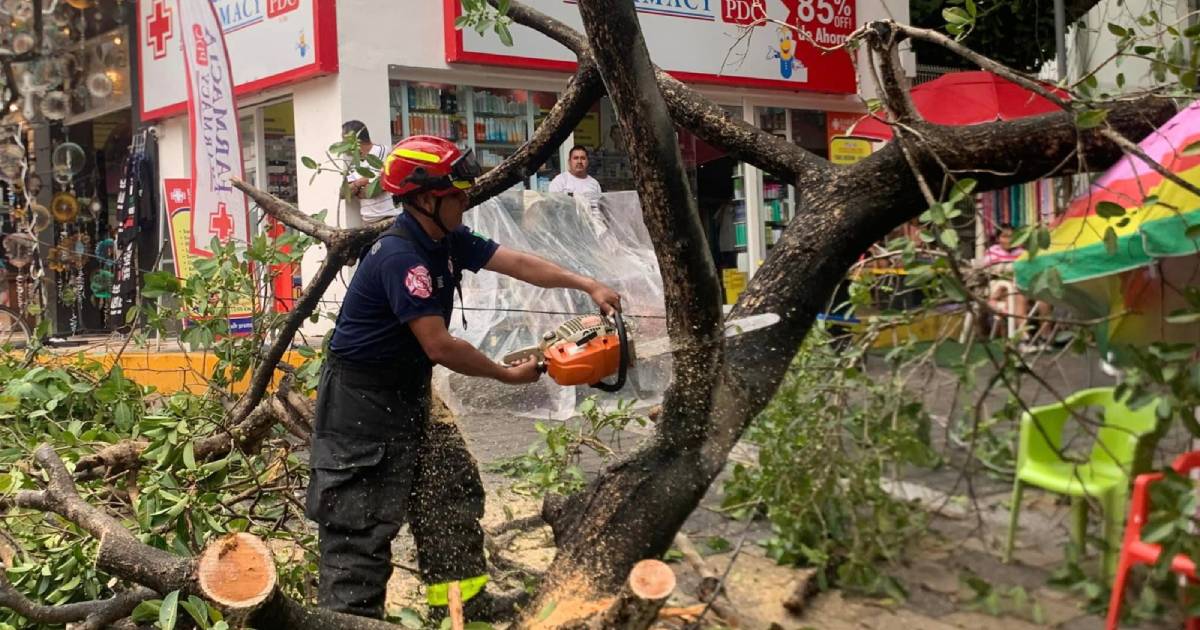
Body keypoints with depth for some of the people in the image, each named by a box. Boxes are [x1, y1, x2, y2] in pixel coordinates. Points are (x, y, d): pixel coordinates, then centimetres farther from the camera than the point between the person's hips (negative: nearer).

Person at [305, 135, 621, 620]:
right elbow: (439, 346, -27)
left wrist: (588, 286, -7)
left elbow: (520, 265, 3)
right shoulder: (400, 256, -25)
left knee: (451, 492, 13)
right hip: (361, 401, -10)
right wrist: (507, 375, -15)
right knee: (360, 522, -8)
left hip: (406, 395, 10)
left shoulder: (447, 241, 2)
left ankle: (465, 609, 23)